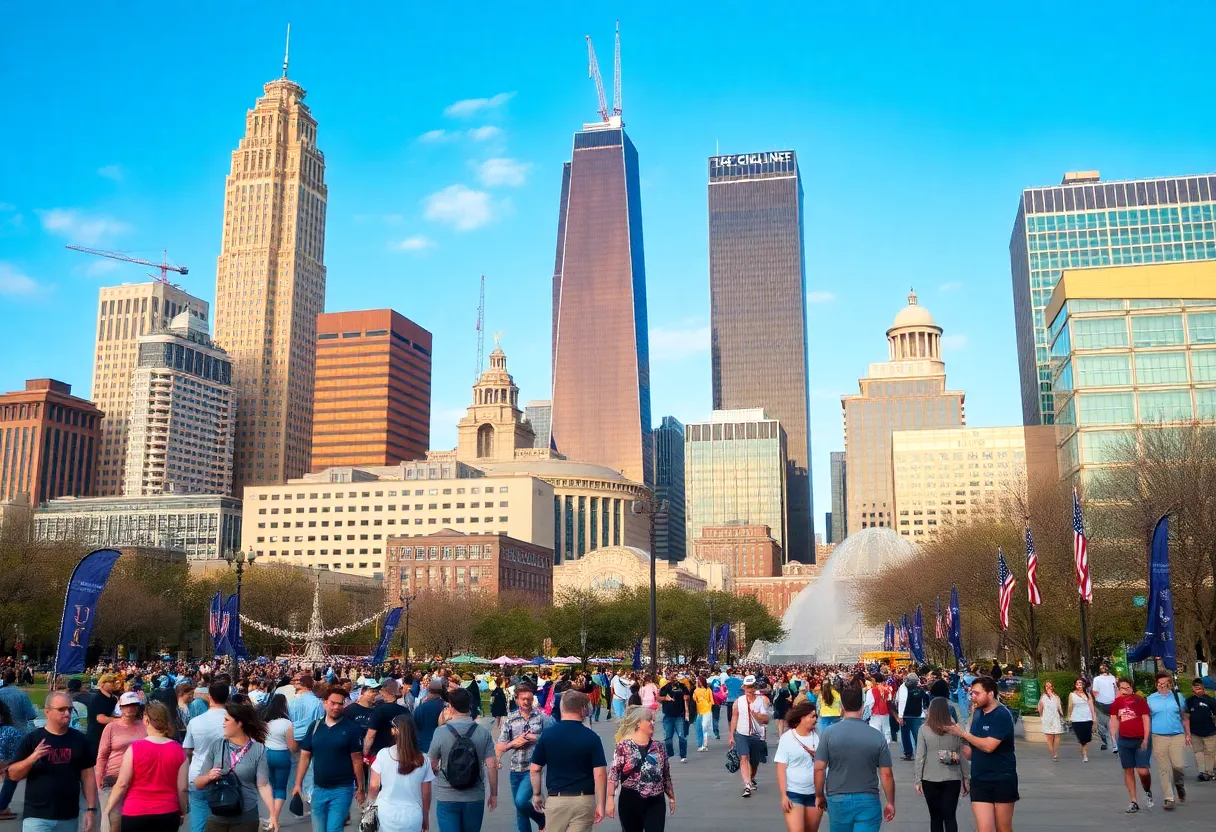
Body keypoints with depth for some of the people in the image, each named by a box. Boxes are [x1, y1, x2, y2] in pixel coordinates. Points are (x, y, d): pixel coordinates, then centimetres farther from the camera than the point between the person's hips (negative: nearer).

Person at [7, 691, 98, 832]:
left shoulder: (80, 740, 4)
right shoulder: (31, 739, -1)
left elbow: (87, 776, 7)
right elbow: (13, 775, -1)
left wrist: (91, 808, 1)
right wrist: (31, 759, -19)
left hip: (69, 818, 3)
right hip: (36, 816, -2)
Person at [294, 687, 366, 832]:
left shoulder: (351, 728, -7)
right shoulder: (315, 726, 2)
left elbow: (357, 759, -5)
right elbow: (305, 757, 6)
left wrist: (360, 788, -4)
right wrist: (298, 784, 2)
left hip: (342, 789, -4)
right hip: (318, 789, 4)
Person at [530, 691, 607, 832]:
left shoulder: (547, 735, -2)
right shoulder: (591, 737, -6)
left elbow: (535, 769, 2)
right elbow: (600, 774, -10)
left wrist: (536, 794, 15)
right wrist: (601, 804, -4)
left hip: (555, 799, 1)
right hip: (584, 800, -1)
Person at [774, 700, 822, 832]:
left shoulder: (817, 736, 3)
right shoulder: (787, 738, -6)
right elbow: (781, 768, -6)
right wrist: (784, 795, -10)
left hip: (815, 793, 4)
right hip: (793, 793, -3)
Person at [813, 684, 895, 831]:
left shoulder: (829, 733, -7)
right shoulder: (877, 736, -5)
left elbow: (819, 769, -7)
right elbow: (886, 774, -3)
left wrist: (819, 796, 7)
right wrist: (890, 803, 9)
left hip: (838, 800, 1)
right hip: (868, 801, -1)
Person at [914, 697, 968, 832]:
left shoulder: (924, 729, -7)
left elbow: (920, 756, -7)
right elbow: (963, 756, 2)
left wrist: (918, 779, 1)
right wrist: (967, 778, 11)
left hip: (930, 779, -1)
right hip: (952, 779, 1)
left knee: (935, 817, 11)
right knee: (950, 816, 5)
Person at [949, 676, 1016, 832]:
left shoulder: (1002, 715, -14)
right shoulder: (977, 713, 7)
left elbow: (988, 746, -23)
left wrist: (963, 734, -12)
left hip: (1002, 780, -5)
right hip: (979, 781, 5)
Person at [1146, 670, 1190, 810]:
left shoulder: (1177, 696, 8)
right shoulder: (1150, 699, 5)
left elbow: (1184, 717, 15)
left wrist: (1188, 734, 11)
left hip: (1177, 736, 0)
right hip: (1159, 737, 0)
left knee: (1178, 765, -9)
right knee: (1164, 769, -1)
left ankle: (1180, 785, 23)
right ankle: (1169, 798, 5)